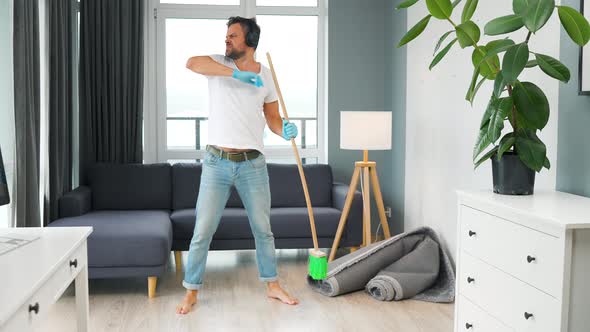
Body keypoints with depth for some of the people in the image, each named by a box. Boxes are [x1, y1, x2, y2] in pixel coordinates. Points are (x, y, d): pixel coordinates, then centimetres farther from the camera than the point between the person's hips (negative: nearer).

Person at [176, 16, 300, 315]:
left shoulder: (266, 76, 5)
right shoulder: (219, 64, 0)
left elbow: (272, 117, 9)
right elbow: (191, 62, -21)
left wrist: (285, 130, -15)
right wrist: (235, 73, -26)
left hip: (252, 164, 2)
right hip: (217, 163, -1)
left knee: (263, 230, 12)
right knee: (202, 232, 2)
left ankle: (272, 285, 28)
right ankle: (191, 291, 17)